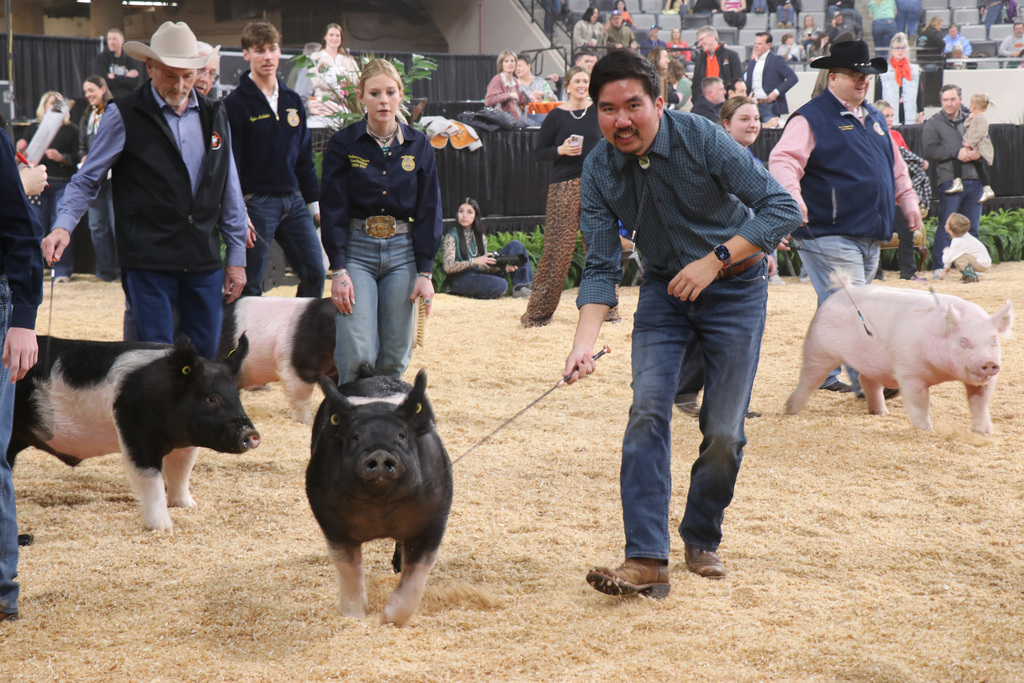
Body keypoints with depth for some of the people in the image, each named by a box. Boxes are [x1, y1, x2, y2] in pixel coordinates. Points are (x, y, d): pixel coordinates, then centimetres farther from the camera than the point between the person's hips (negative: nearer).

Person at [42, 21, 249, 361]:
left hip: (205, 262, 5)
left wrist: (236, 255, 15)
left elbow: (229, 190, 17)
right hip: (148, 261, -5)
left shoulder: (213, 116, 12)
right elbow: (87, 180, 0)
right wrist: (63, 225, -16)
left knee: (205, 357, 7)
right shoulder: (123, 115, -3)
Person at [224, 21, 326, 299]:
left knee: (315, 273, 2)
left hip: (293, 201, 6)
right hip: (256, 201, -6)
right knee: (250, 285, -1)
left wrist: (315, 202, 15)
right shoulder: (236, 103, -6)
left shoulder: (293, 101, 12)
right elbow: (231, 163, -10)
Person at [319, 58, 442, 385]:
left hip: (403, 252, 2)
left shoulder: (418, 146, 4)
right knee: (357, 355, -14)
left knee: (394, 357, 3)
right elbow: (332, 210, -3)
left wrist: (425, 272, 0)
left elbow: (429, 211, 6)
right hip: (356, 250, -2)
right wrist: (338, 271, -10)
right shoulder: (343, 144, -2)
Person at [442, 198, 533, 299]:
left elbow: (484, 266, 13)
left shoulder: (480, 237, 18)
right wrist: (474, 261, -24)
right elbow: (448, 267, -12)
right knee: (501, 285, -37)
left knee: (516, 245, 1)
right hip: (461, 278, -7)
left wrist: (502, 267, -8)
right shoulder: (451, 236, -1)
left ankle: (520, 288, -9)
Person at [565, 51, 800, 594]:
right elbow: (601, 268, -11)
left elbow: (782, 208, -21)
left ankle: (702, 539, 20)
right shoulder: (599, 172, -12)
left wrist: (715, 260, -29)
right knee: (648, 409, -17)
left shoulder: (702, 139, -23)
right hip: (664, 288, 2)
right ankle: (646, 559, -20)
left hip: (735, 286, -2)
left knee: (724, 432, -4)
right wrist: (583, 344, -26)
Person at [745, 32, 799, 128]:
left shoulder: (777, 60, -3)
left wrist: (776, 92, -17)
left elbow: (793, 78, -12)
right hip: (754, 105, 6)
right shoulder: (752, 63, 18)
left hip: (770, 107, -6)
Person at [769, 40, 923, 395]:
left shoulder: (874, 119, 19)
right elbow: (783, 160, -21)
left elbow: (895, 164, 30)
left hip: (870, 238, 8)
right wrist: (793, 196, -38)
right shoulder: (811, 119, -8)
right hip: (829, 235, -8)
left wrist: (907, 200, 21)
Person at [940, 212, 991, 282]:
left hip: (982, 265, -10)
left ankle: (971, 276, -14)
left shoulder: (958, 242, -27)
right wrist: (946, 267, 20)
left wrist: (946, 251, -2)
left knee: (957, 256, -22)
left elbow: (946, 260, -23)